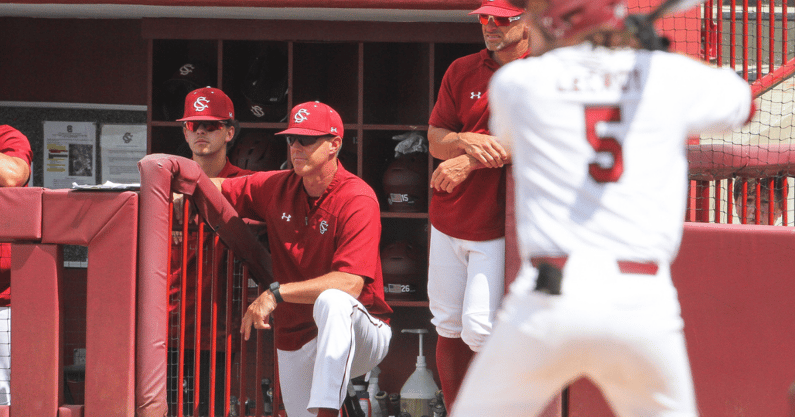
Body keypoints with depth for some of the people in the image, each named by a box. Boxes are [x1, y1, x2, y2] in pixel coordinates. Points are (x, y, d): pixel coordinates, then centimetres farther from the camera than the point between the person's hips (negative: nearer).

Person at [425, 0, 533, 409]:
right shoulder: (462, 71, 9)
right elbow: (435, 140, 7)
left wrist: (469, 162, -22)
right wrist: (467, 141, -17)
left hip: (497, 226, -6)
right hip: (449, 220, 6)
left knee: (479, 328, -15)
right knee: (447, 328, 9)